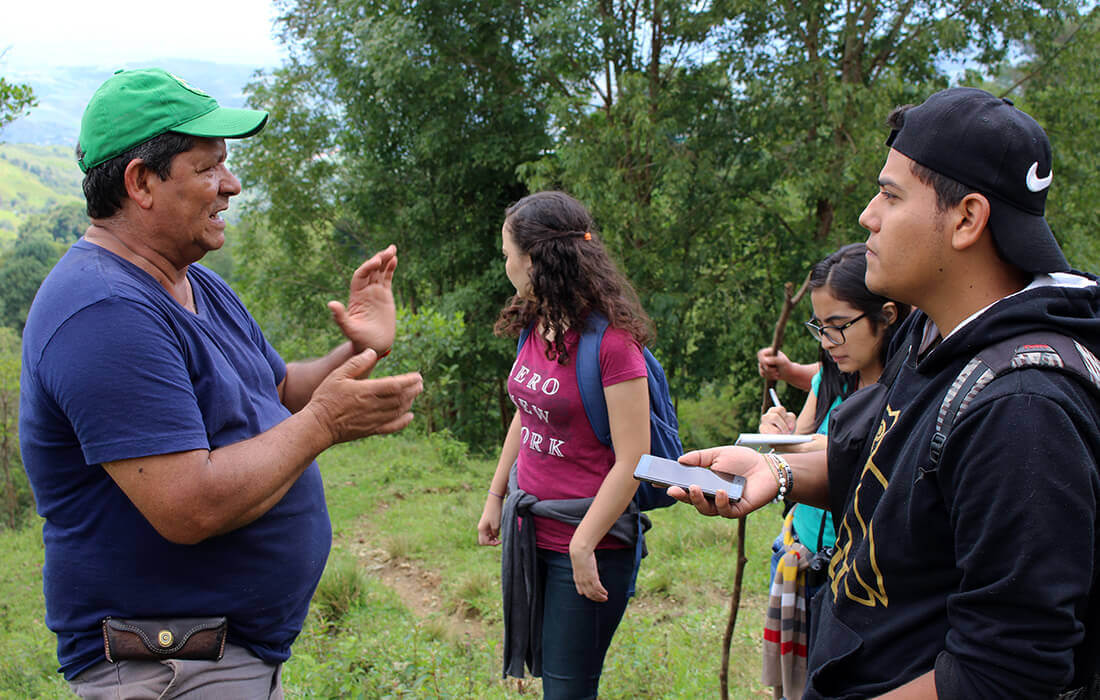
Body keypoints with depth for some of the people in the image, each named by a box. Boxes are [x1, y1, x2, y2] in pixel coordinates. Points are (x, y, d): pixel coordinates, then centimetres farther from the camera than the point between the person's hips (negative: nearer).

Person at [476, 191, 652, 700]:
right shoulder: (534, 326, 4)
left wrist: (583, 546, -19)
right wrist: (495, 496, 17)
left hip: (588, 538, -8)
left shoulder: (611, 342, -20)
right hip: (530, 527, 8)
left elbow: (632, 461, -20)